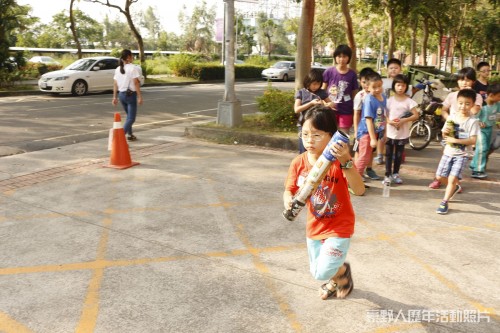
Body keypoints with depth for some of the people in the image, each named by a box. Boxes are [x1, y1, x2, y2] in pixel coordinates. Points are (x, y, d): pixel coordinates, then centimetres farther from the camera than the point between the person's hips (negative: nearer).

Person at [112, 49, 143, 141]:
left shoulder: (118, 69, 8)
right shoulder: (132, 68, -11)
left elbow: (115, 84, 7)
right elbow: (136, 83, -15)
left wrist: (115, 97, 12)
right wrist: (139, 96, -13)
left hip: (121, 94, 7)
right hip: (130, 94, -7)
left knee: (129, 116, 23)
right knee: (131, 118, -4)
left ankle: (130, 134, 29)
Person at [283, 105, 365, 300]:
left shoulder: (338, 161, -23)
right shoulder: (299, 163, -11)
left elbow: (359, 190, -35)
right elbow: (289, 190, -2)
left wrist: (345, 161, -48)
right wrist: (288, 200, -26)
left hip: (339, 226, -5)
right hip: (314, 226, 5)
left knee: (323, 273, -11)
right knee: (316, 271, 20)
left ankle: (343, 270, 25)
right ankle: (335, 279, 56)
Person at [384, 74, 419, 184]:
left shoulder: (409, 101, -4)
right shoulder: (389, 100, -2)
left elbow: (416, 115, -7)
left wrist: (403, 120, -20)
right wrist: (389, 121, -20)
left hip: (403, 134, 0)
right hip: (390, 132, 0)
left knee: (399, 155, 10)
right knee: (388, 154, 5)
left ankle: (395, 174, 23)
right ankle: (388, 174, 11)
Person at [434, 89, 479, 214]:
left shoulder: (473, 121, -12)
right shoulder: (451, 117, 0)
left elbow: (473, 140, -19)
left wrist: (455, 140, -25)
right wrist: (444, 133, -15)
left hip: (462, 155, -5)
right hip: (448, 152, 5)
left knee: (452, 178, -11)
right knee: (440, 176, 11)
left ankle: (444, 203, 2)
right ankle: (454, 187, 41)